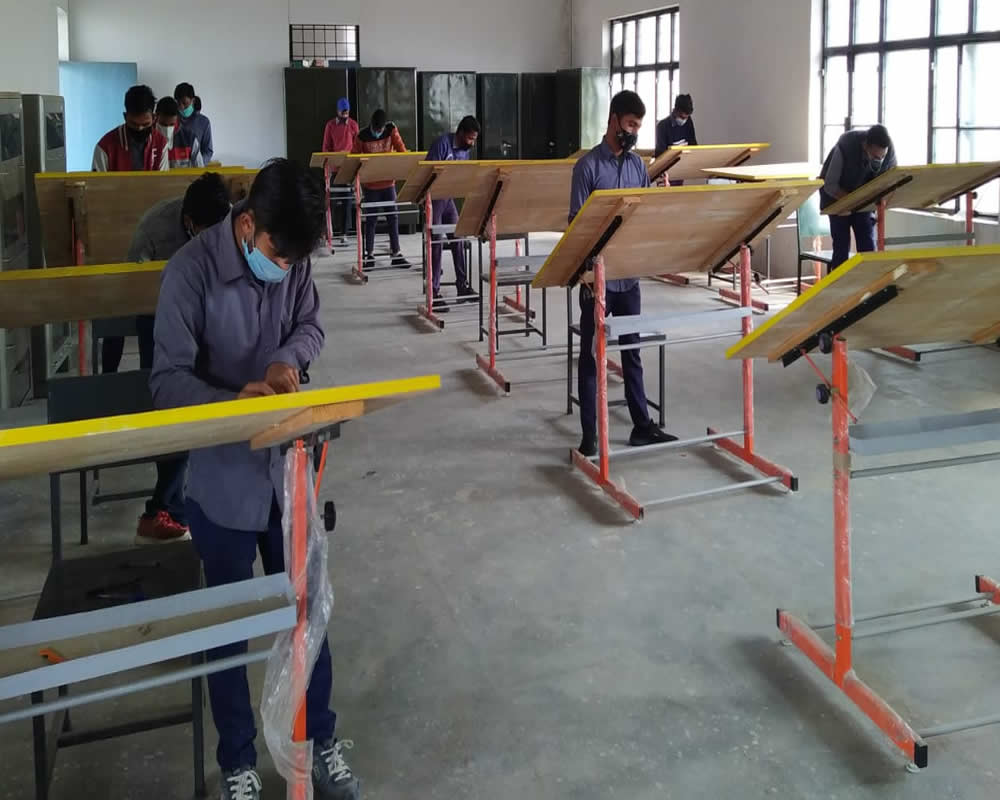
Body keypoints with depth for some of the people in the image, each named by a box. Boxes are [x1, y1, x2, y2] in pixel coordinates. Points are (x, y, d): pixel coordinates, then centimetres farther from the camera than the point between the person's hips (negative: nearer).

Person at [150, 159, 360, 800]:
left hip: (288, 467, 4)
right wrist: (233, 402, -35)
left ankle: (323, 742, 35)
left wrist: (289, 358, -15)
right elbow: (168, 379, -17)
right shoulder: (192, 270, -20)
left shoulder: (294, 258, -6)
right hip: (223, 478, -4)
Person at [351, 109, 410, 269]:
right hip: (370, 184, -2)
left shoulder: (391, 131, -3)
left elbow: (401, 149, -6)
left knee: (393, 217, 5)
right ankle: (370, 254, 13)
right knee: (371, 218, 4)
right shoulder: (362, 137, -9)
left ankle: (396, 254, 11)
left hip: (388, 182, 3)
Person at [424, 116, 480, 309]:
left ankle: (462, 286, 13)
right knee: (436, 243, -6)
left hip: (449, 197, 7)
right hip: (433, 197, -7)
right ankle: (434, 293, -2)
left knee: (458, 239, 6)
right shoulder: (442, 143, -18)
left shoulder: (465, 150, 5)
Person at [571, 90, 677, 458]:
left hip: (629, 273, 6)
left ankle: (642, 425, 22)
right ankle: (589, 435, 8)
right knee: (592, 355, 2)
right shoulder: (588, 165, -9)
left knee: (632, 352, 13)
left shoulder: (638, 165, 9)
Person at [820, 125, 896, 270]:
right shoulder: (845, 147, -32)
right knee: (842, 245, -8)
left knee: (868, 244, -4)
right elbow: (830, 186, -24)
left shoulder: (890, 151, -20)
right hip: (838, 198, -3)